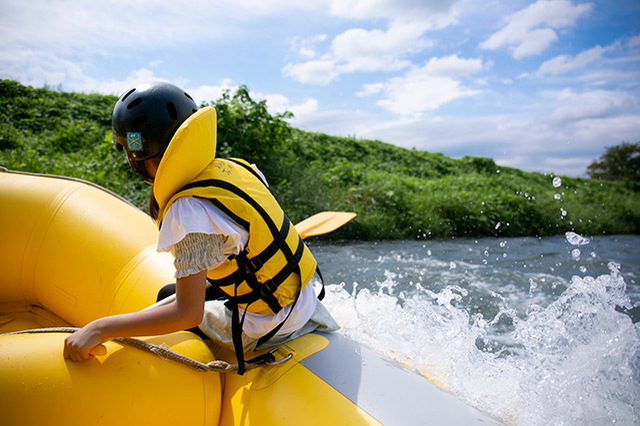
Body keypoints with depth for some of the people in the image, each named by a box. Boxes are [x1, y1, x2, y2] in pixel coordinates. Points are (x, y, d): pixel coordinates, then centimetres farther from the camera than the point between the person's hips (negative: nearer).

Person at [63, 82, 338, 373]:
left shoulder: (189, 211, -27)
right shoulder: (237, 167, -4)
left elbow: (189, 313, -27)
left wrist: (101, 329, -21)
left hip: (267, 330, -7)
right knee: (167, 294, 22)